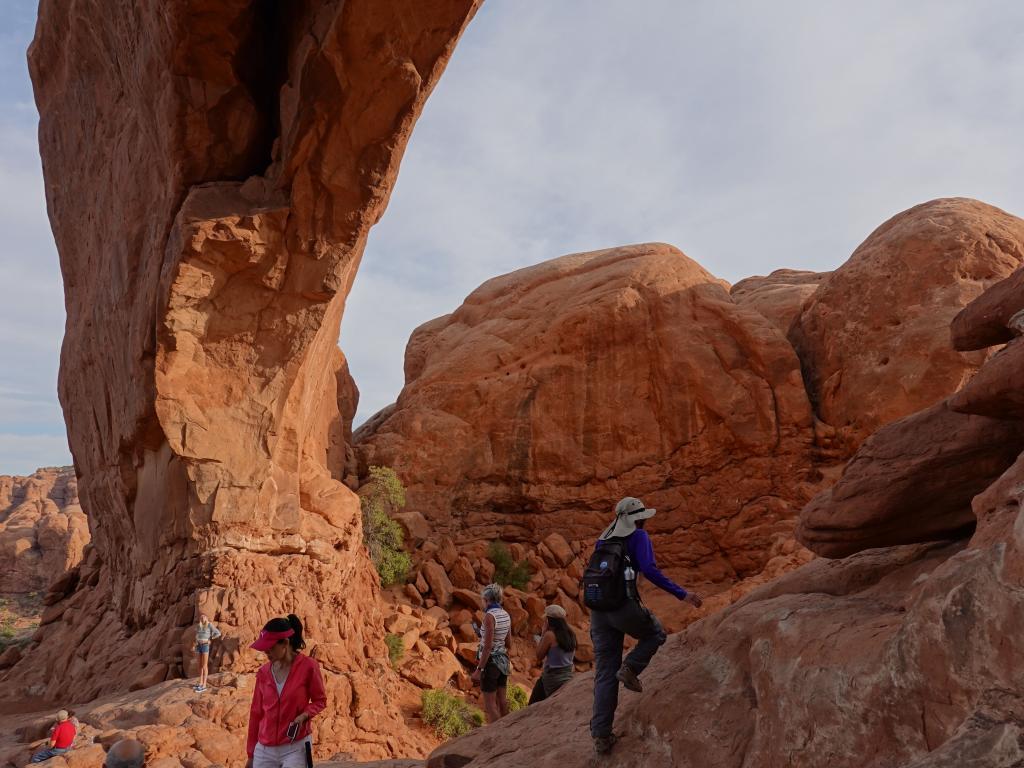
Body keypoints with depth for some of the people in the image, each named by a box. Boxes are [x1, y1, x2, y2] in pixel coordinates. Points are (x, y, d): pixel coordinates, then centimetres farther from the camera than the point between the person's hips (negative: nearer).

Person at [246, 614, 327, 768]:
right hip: (264, 750, 4)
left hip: (296, 748, -4)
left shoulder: (308, 666, -10)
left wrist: (304, 715, -19)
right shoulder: (263, 672, 1)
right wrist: (251, 753, 12)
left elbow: (320, 700, 1)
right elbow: (256, 713, 8)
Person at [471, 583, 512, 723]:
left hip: (490, 662, -8)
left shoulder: (490, 616, -20)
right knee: (502, 701, 16)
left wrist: (479, 670, -19)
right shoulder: (506, 615, 3)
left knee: (490, 704, 2)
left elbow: (488, 646, -23)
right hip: (503, 660, 8)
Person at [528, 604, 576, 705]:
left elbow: (539, 657, -6)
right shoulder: (571, 634, 4)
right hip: (568, 676, 7)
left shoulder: (549, 635, -15)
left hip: (552, 677, -7)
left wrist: (543, 634, -5)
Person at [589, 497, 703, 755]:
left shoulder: (603, 541, 21)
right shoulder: (639, 536, 1)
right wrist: (682, 594, -11)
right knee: (656, 634, 26)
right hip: (624, 606, -6)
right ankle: (630, 667, 1)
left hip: (598, 610, 6)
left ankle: (601, 736, 7)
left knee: (604, 676, 11)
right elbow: (650, 571, -13)